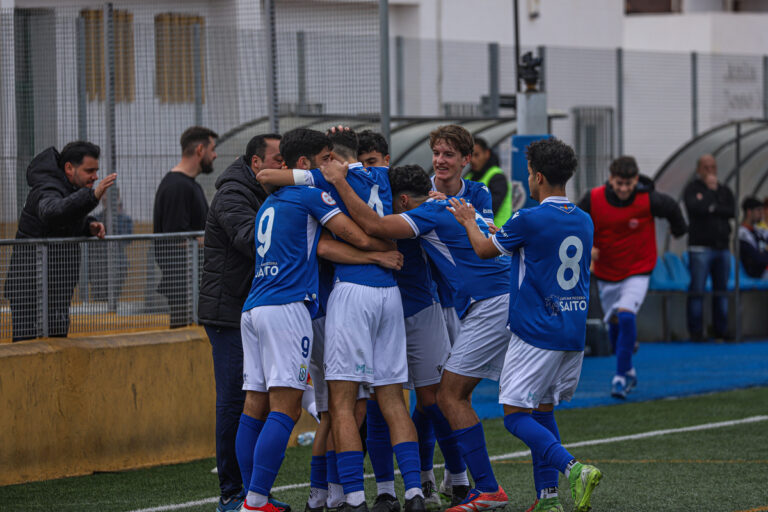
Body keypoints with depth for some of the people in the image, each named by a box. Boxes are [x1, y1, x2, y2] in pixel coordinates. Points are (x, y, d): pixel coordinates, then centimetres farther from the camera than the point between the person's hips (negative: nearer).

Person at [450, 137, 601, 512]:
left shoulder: (529, 220, -14)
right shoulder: (584, 221, 8)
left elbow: (485, 249, 2)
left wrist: (469, 221, 22)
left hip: (535, 333, -7)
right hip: (573, 336, 7)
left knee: (516, 416, -3)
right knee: (543, 411, 17)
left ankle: (573, 468, -23)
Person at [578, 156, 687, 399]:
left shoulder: (648, 200, -19)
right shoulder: (594, 199, -16)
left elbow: (672, 208, 3)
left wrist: (679, 228, 22)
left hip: (638, 271, -3)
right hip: (606, 273, 3)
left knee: (626, 316, -23)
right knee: (614, 323, 13)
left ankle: (622, 376, -16)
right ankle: (628, 371, 36)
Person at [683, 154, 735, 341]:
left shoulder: (724, 190, 16)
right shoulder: (692, 188, 3)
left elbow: (732, 211, 1)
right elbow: (694, 207, -16)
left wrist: (712, 208, -8)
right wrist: (711, 190, -6)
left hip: (722, 247, 4)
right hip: (700, 247, -4)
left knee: (721, 290, 6)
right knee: (697, 290, -7)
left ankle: (721, 329, 11)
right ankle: (696, 330, -3)